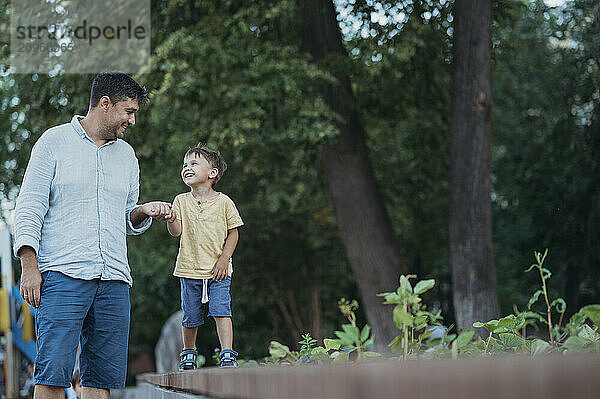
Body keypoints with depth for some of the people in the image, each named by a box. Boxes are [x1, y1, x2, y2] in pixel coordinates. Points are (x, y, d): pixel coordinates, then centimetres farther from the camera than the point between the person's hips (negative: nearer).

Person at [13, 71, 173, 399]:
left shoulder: (126, 154, 20)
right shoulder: (54, 142, 5)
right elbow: (29, 208, 0)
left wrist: (144, 211, 3)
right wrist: (29, 265, -9)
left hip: (114, 280, 5)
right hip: (63, 274, -5)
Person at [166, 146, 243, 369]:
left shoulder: (223, 202, 0)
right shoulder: (181, 201, 5)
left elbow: (233, 233, 4)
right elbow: (176, 232, -3)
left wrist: (224, 259, -7)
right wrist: (171, 220, -25)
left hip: (218, 270, -2)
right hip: (189, 269, 2)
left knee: (220, 311, -14)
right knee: (190, 316, 8)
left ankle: (227, 354, -10)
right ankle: (188, 353, 26)